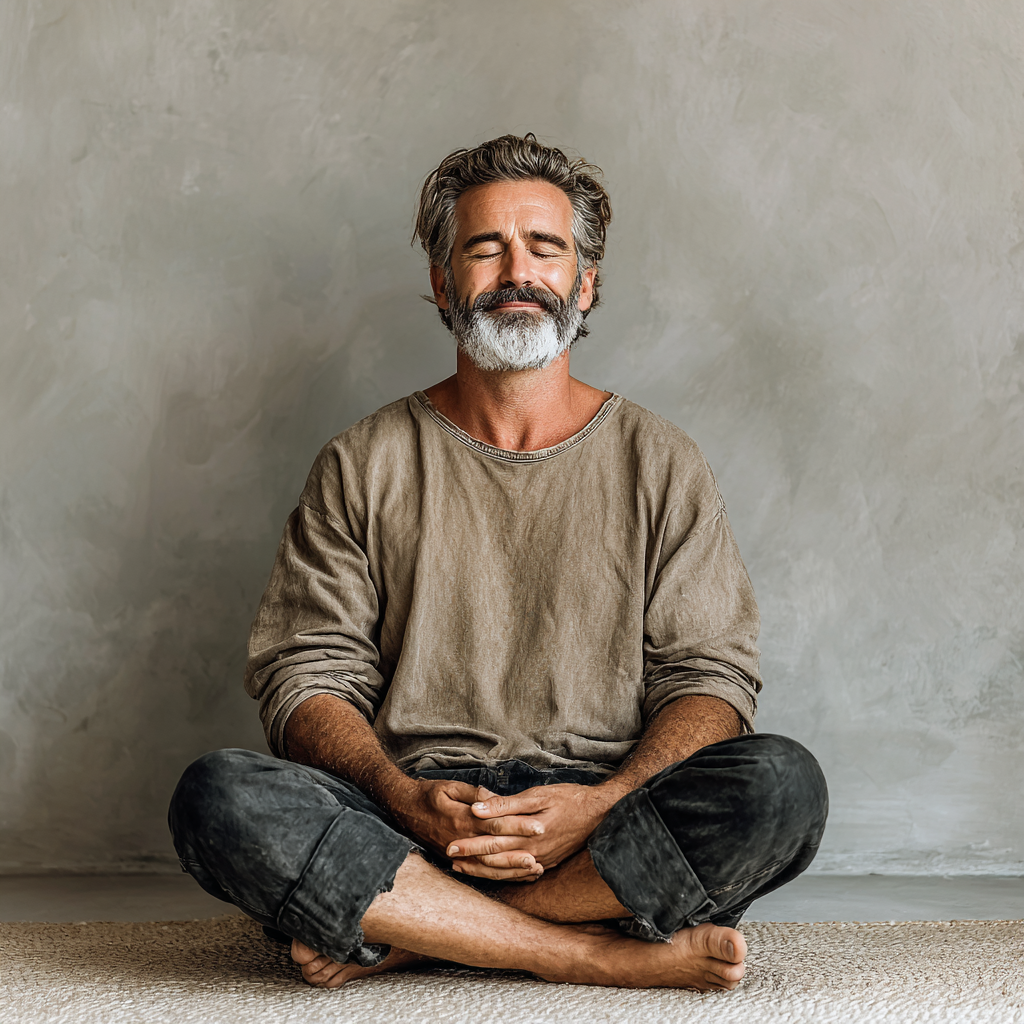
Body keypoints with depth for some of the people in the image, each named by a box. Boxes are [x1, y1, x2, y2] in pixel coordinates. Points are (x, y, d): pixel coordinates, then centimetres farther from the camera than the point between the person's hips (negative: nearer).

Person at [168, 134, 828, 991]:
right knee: (219, 796, -29)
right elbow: (306, 673, 4)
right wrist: (406, 799, -17)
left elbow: (711, 675, 3)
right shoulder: (367, 463, 10)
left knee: (781, 783, -29)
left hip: (611, 821, 1)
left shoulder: (660, 462, 10)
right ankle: (611, 956, -24)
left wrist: (602, 803, -17)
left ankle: (403, 937, -21)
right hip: (405, 816, 0)